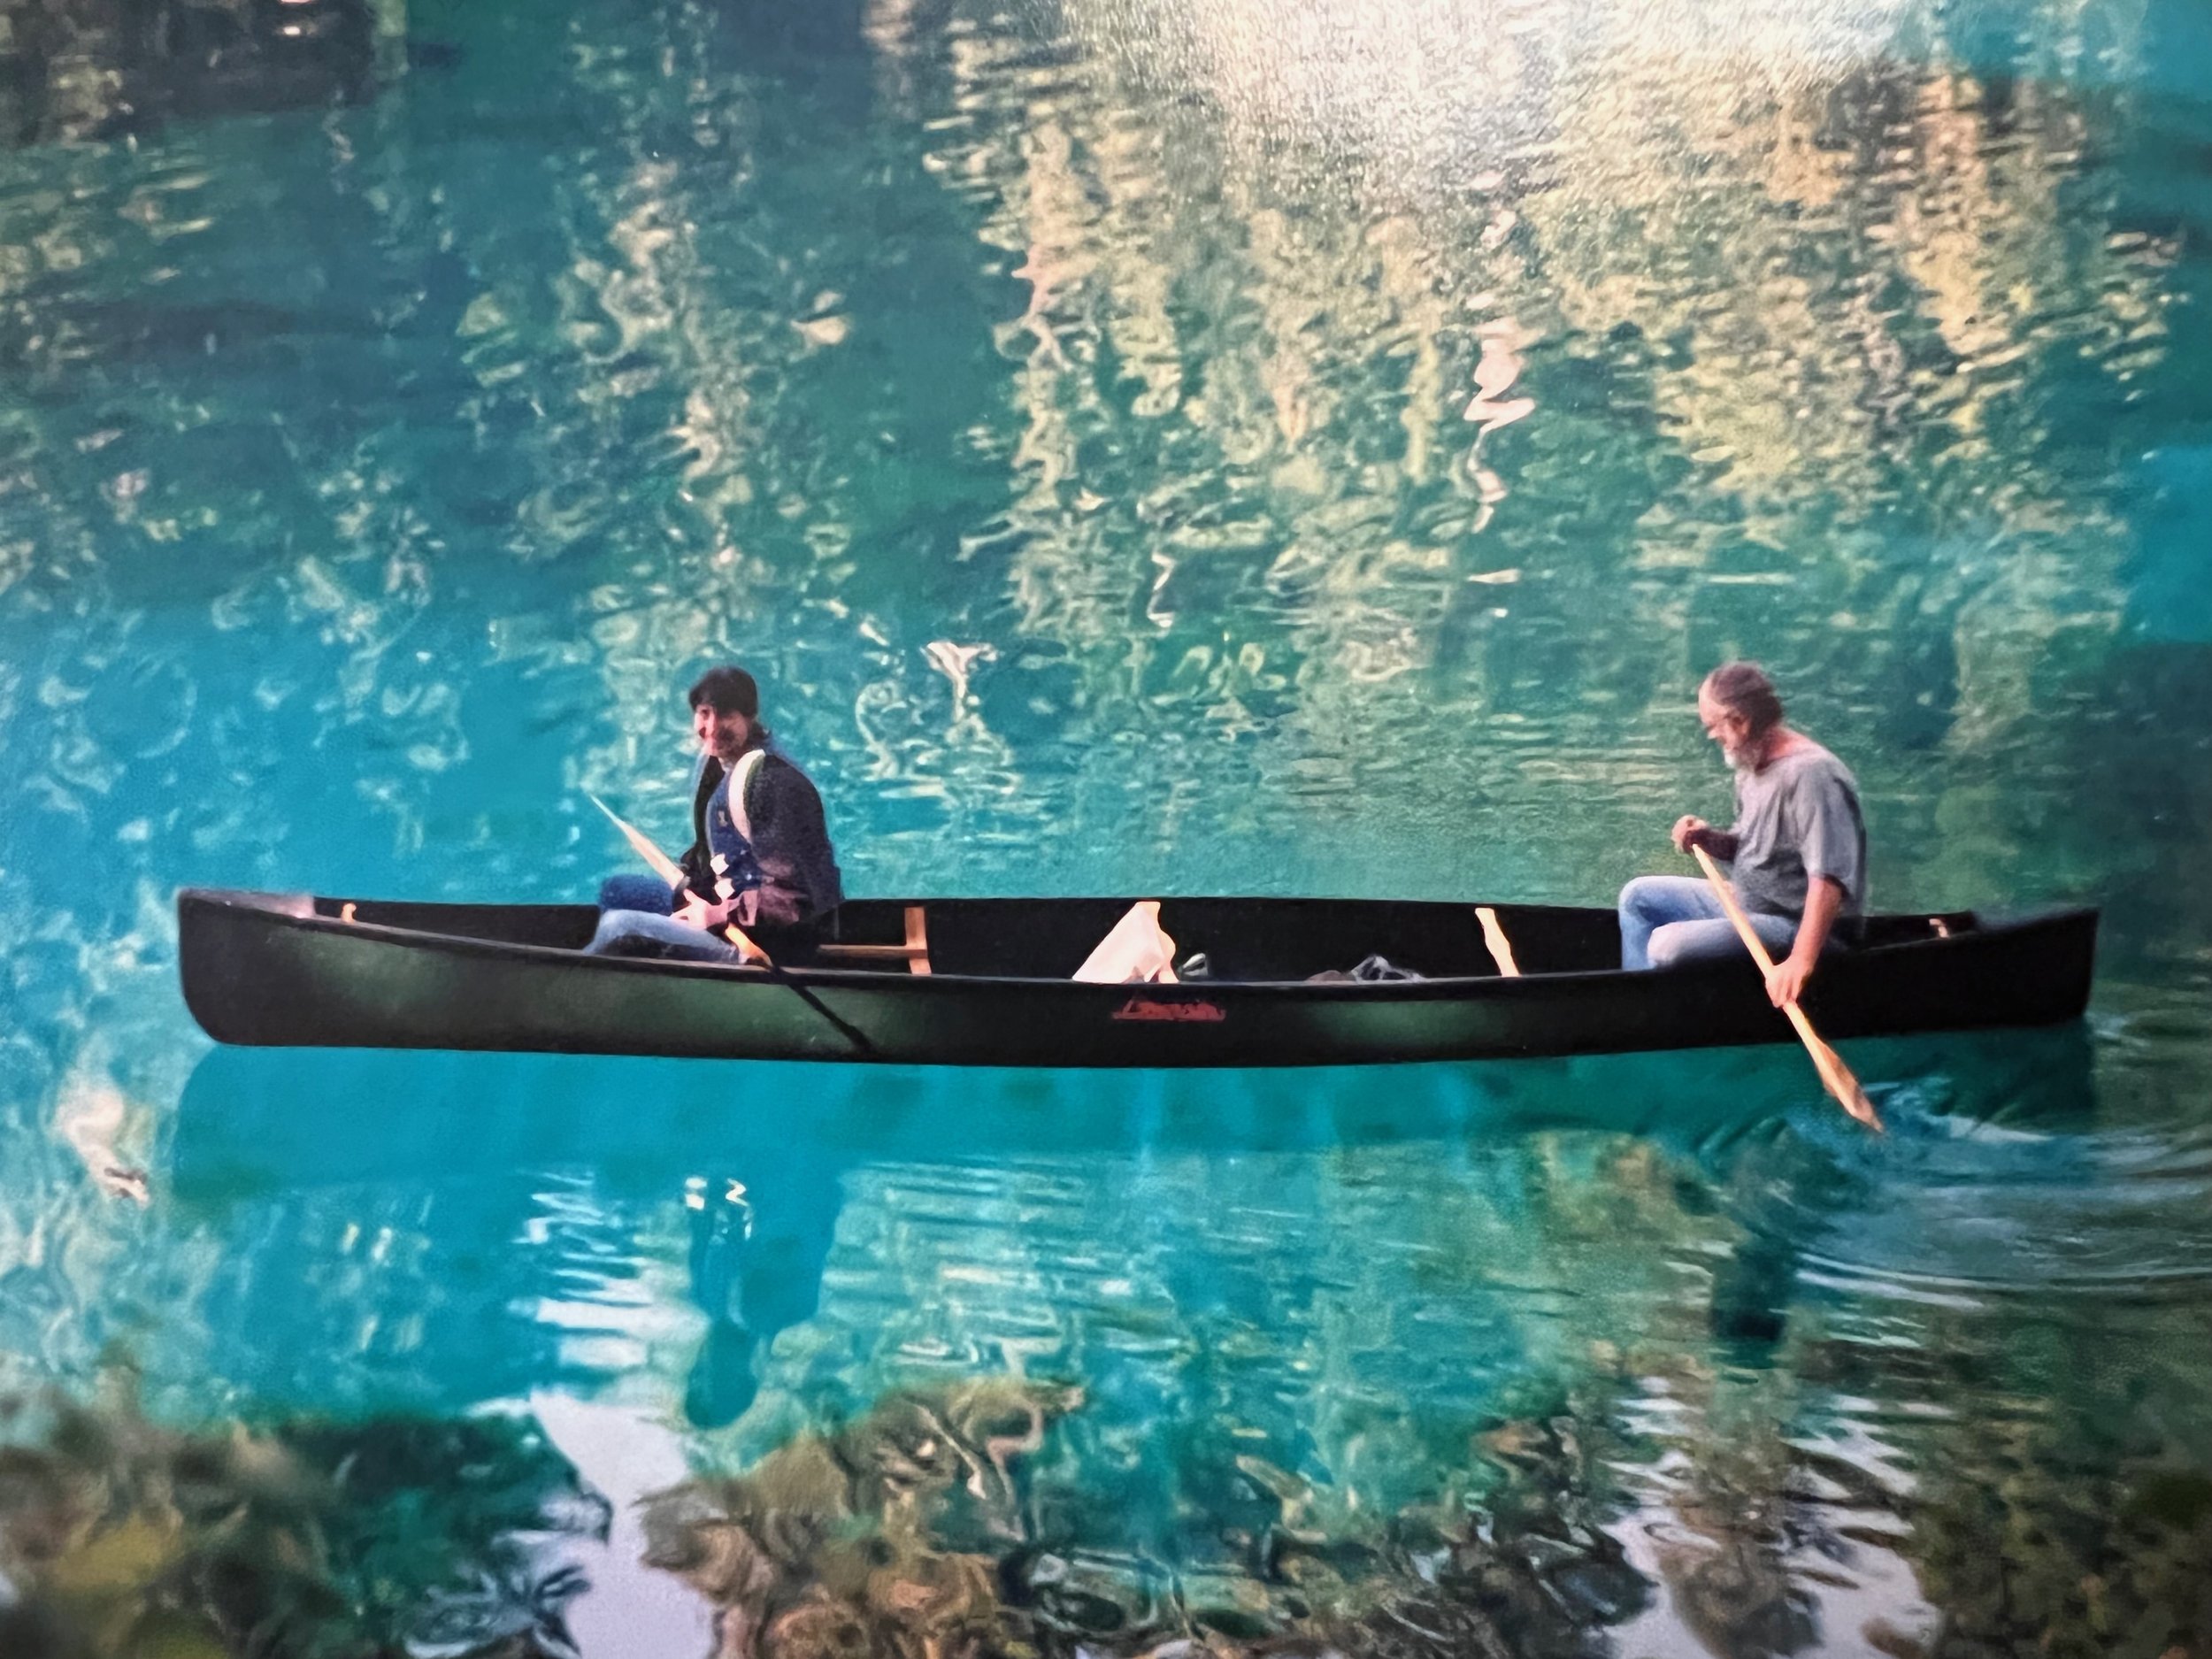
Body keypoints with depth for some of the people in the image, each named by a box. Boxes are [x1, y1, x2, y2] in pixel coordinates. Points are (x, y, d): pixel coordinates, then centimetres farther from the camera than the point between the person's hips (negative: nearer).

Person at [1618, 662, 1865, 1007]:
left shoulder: (1812, 774, -25)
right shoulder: (1752, 766, 5)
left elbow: (1828, 880, -34)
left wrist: (1802, 962, -42)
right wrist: (1710, 840, -1)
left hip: (1797, 927, -10)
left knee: (1667, 945, -25)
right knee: (1638, 897, 15)